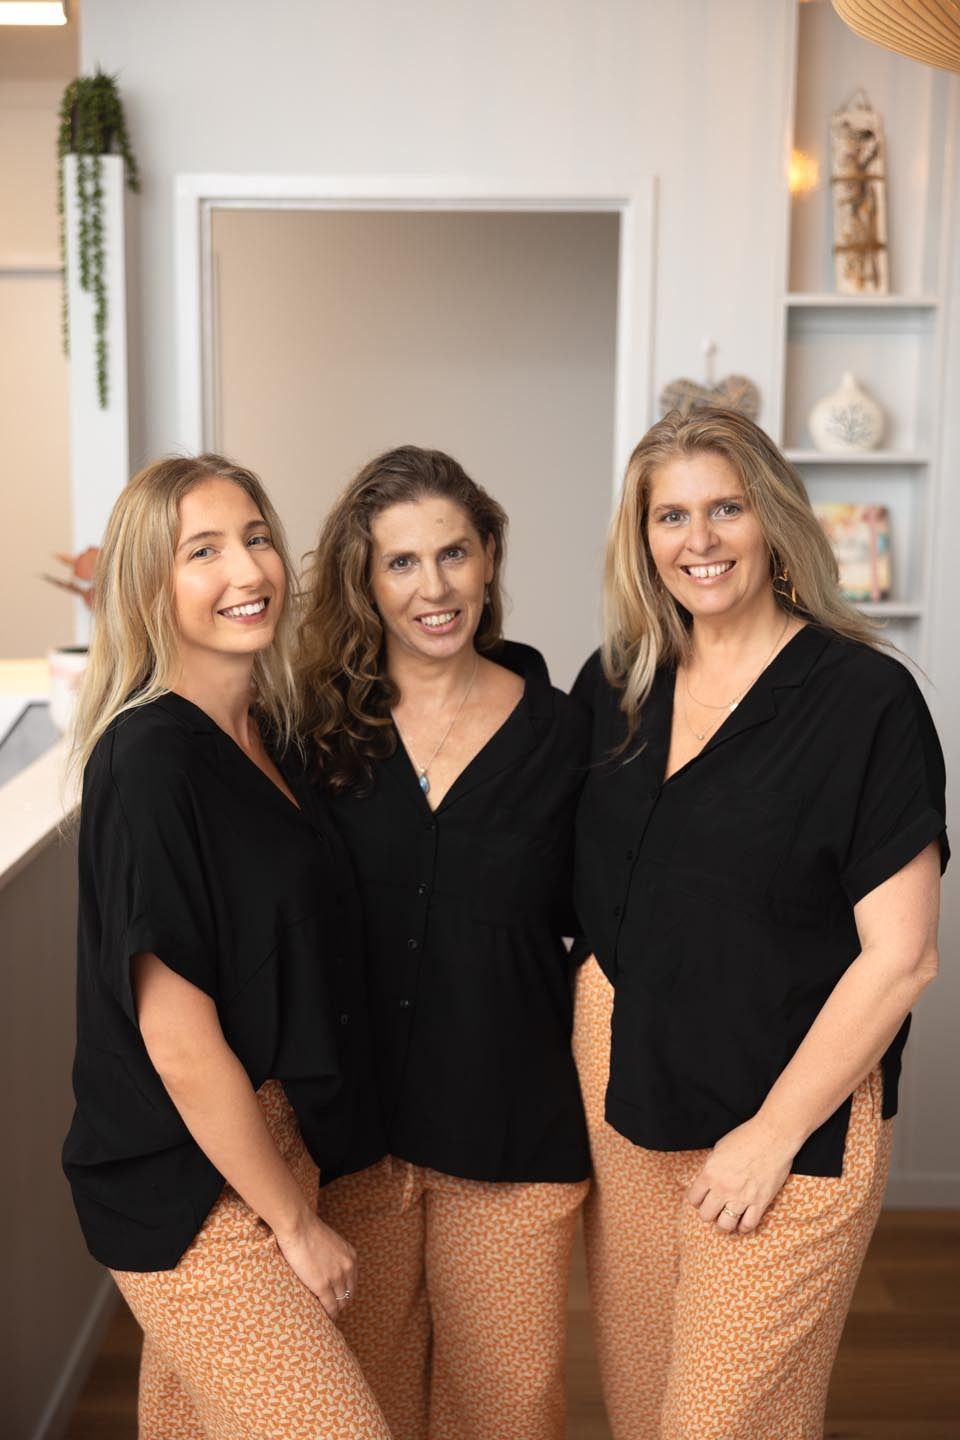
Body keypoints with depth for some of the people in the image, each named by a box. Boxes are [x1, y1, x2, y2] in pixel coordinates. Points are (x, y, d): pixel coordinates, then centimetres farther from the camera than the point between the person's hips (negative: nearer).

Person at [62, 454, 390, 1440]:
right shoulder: (148, 761, -21)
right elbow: (182, 1046, -20)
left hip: (272, 1142, 8)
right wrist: (297, 1224, -11)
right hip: (190, 1192, -8)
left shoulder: (267, 732, 4)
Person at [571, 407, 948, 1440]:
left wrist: (775, 1133, -13)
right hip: (619, 1089, 5)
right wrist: (585, 1054, 7)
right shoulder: (614, 684, 4)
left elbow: (899, 958, -13)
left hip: (789, 1118, -5)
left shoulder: (866, 698, -12)